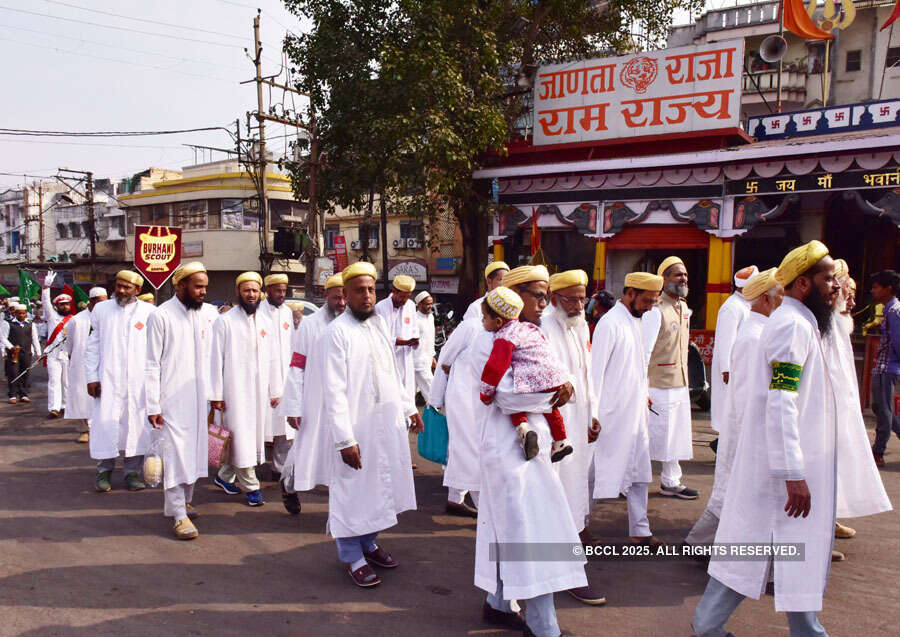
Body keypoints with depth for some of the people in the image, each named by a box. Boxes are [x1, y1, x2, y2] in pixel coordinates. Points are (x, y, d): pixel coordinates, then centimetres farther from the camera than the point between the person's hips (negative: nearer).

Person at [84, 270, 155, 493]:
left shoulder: (149, 312, 4)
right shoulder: (101, 309, 9)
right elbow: (92, 346, 10)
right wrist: (91, 377, 2)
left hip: (138, 381, -1)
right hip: (108, 379, 1)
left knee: (136, 423, 2)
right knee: (105, 422, 0)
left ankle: (133, 472, 12)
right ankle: (104, 470, 14)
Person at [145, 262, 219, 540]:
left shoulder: (210, 314, 5)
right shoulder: (161, 316, -6)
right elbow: (152, 364, -6)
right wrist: (152, 406, -9)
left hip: (201, 398, 5)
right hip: (172, 399, -4)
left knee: (195, 451, 12)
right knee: (175, 453, -5)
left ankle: (184, 500, 29)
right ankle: (178, 514, 3)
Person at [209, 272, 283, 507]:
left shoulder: (266, 323, 12)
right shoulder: (225, 322, -3)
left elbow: (273, 359, 13)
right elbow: (216, 360, -5)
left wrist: (275, 391, 10)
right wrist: (216, 394, -9)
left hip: (259, 391, 5)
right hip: (235, 390, -5)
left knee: (254, 437, 10)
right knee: (240, 439, -5)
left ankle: (225, 476, 28)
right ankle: (251, 487, 4)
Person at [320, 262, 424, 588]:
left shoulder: (380, 325, 10)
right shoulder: (337, 331, -12)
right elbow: (334, 390, -16)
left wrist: (410, 408, 17)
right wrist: (345, 439, -20)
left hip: (388, 422, 7)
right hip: (356, 424, -7)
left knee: (380, 486, 15)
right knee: (353, 489, 3)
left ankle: (368, 542, 34)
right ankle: (353, 557, 19)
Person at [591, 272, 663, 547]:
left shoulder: (635, 322, 12)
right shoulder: (610, 323, -15)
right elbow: (596, 370, -16)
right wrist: (593, 415, -17)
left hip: (636, 413, 9)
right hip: (613, 414, -8)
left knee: (639, 472, 11)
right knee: (599, 471, 1)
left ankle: (640, 530, 20)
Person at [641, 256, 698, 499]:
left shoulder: (684, 309, 12)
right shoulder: (655, 310, -15)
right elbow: (643, 351, -18)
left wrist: (684, 378, 20)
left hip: (680, 385, 9)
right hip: (659, 386, -9)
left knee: (676, 435, 15)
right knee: (649, 434, -2)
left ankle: (671, 482, 27)